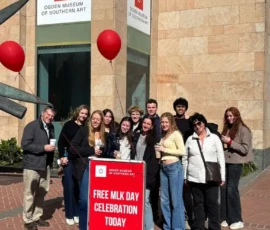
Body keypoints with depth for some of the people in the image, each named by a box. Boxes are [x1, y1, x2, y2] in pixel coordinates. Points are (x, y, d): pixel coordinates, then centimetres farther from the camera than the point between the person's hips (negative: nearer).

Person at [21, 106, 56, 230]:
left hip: (46, 165, 7)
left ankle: (37, 217, 24)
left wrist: (52, 148, 3)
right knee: (30, 194, 1)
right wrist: (44, 148, -19)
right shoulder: (31, 126, -9)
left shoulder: (51, 127, 13)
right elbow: (25, 145, -17)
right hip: (32, 165, -7)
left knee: (41, 193, 12)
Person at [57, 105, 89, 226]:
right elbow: (61, 141, -2)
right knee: (69, 187, 1)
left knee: (79, 187, 6)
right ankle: (69, 215, 11)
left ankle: (77, 213, 17)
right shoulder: (69, 125, 0)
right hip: (69, 160, -2)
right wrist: (62, 156, -10)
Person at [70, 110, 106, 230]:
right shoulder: (83, 131, -3)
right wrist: (92, 150, -14)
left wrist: (101, 153, -2)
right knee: (85, 199, -5)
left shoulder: (104, 135, 11)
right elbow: (73, 148, -11)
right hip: (85, 168, -4)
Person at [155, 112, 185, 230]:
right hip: (163, 168, 8)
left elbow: (182, 151, -14)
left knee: (176, 200, -2)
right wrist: (159, 150, 2)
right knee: (165, 200, 12)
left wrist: (164, 150, -13)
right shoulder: (163, 135, 14)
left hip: (174, 167, -8)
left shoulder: (176, 133, -6)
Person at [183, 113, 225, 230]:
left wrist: (222, 176, -3)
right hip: (194, 178, 2)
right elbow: (185, 159, 9)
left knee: (212, 203, 3)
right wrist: (185, 176, 7)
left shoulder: (214, 138, 2)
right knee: (198, 204, 9)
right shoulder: (190, 139, 7)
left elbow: (221, 158, 1)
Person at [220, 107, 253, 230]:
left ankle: (237, 220, 7)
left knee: (231, 189, -4)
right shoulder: (226, 129, 13)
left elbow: (245, 149, -10)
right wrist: (222, 143, -1)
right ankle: (226, 217, 15)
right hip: (225, 162, 6)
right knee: (223, 189, 4)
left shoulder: (243, 130, -4)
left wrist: (230, 142, -14)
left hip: (235, 163, -5)